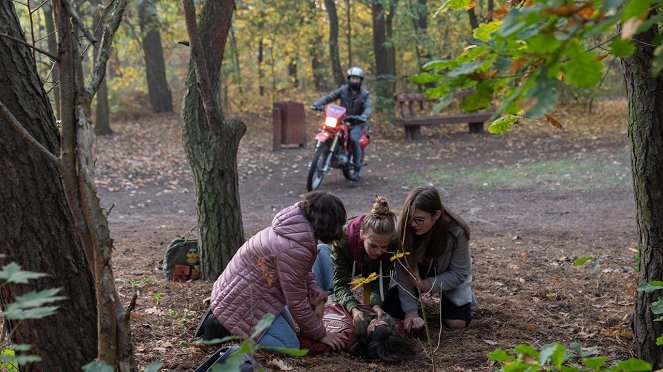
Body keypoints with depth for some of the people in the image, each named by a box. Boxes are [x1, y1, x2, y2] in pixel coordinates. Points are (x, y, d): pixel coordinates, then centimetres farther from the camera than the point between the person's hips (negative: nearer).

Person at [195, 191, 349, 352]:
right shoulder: (293, 250, -31)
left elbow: (303, 272, 13)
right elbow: (297, 302, -21)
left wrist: (317, 294, -6)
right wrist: (321, 334, -8)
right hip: (244, 299, -10)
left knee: (289, 328, 23)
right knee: (290, 346, -9)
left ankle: (223, 319, 17)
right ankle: (224, 329, -5)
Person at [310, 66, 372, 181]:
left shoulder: (365, 94, -3)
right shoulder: (343, 90, 2)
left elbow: (368, 108, -17)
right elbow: (329, 97, -4)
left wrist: (363, 117, -40)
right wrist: (317, 104, -22)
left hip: (357, 123, -3)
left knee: (353, 139, -30)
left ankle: (357, 170, -23)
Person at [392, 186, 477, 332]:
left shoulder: (457, 232, -32)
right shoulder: (403, 231, -30)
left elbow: (458, 273, -20)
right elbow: (403, 275, -26)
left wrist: (427, 284, -31)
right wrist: (411, 313, -33)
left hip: (448, 277, -1)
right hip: (418, 272, 1)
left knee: (457, 322, -15)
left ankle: (468, 298, 18)